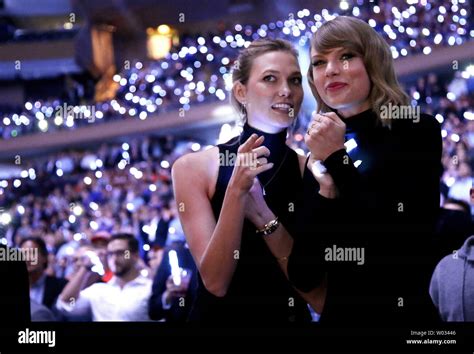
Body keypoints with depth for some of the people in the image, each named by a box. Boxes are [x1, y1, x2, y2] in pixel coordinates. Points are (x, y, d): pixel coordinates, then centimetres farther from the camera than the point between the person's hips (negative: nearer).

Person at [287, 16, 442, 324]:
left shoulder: (417, 130, -5)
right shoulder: (319, 154, 4)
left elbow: (405, 245, -19)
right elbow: (302, 276, -2)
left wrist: (338, 160, -14)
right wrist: (325, 193, -15)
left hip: (402, 316, -4)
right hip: (338, 315, 4)